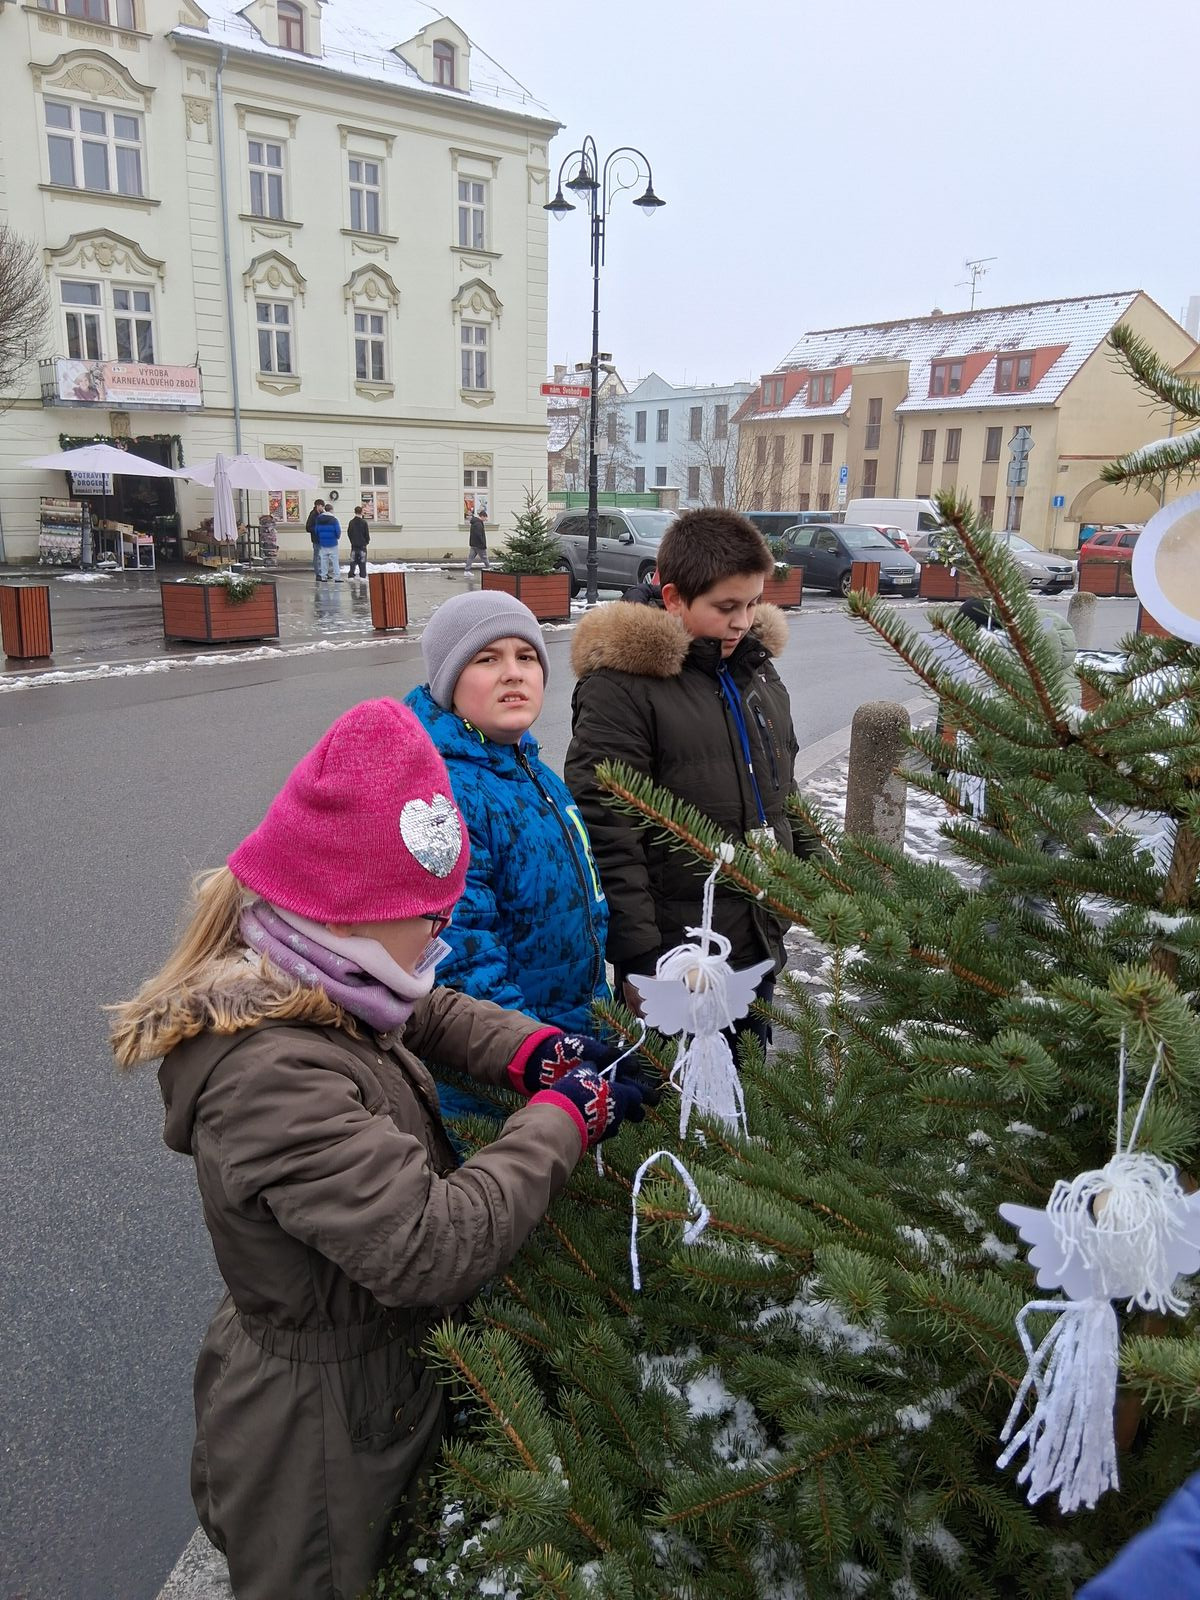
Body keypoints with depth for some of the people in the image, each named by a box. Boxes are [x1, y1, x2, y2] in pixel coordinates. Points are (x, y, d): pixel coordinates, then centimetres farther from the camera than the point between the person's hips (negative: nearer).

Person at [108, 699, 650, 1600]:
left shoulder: (314, 997, -7)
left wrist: (538, 1050, -9)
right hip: (323, 1444, -8)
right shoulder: (274, 1078, -37)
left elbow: (433, 1013, 9)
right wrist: (564, 1115, -27)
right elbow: (437, 1247, -38)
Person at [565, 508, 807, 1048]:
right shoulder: (621, 686, -15)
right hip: (676, 962, -7)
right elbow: (604, 832, -19)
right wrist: (639, 958, -19)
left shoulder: (755, 667, 10)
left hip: (759, 943, 8)